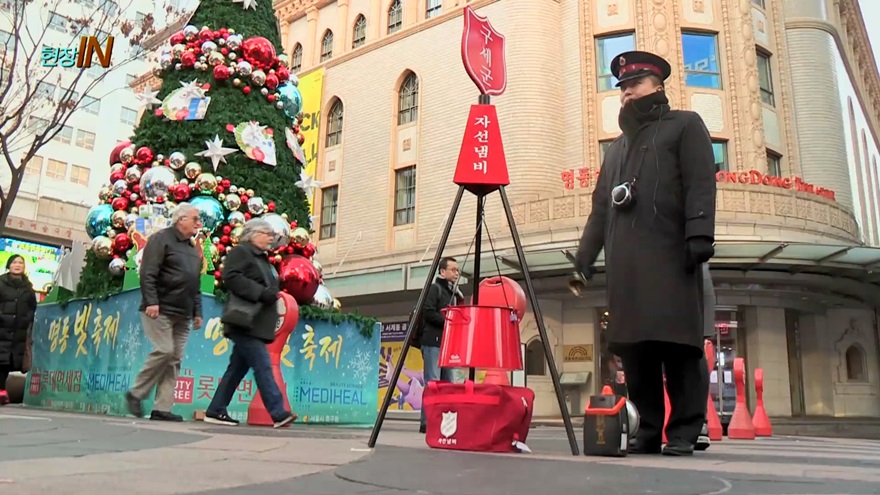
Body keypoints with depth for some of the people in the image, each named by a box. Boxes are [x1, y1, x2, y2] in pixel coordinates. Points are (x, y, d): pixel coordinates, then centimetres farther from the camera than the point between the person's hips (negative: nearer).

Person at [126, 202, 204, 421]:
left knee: (175, 359, 2)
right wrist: (151, 301, -20)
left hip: (182, 315, 7)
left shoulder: (194, 249, 21)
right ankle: (136, 393, 4)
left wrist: (197, 312, 15)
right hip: (160, 310, -7)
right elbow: (148, 274, -11)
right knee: (164, 350, -16)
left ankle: (162, 408, 3)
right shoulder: (161, 239, -2)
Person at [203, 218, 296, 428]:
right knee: (262, 367, -12)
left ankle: (215, 411, 18)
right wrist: (261, 293, -22)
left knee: (238, 368, 11)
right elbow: (231, 277, -18)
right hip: (246, 323, -10)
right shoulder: (240, 252, -4)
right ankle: (278, 413, -14)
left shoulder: (262, 258, 24)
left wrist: (272, 295, 9)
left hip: (257, 323, 10)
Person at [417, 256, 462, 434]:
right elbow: (428, 313, -14)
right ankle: (427, 422, -7)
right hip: (433, 342, -8)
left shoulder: (455, 293, 21)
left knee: (447, 384, 5)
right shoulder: (435, 288, -2)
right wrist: (448, 321, -16)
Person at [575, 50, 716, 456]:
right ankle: (648, 430, 6)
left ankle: (683, 432, -2)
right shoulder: (618, 145, 32)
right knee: (632, 345, 0)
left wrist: (699, 236, -16)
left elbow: (700, 184, -2)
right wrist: (585, 255, 16)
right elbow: (601, 205, 26)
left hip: (670, 254, -5)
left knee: (677, 342, -8)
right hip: (624, 260, 5)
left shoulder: (684, 125, 15)